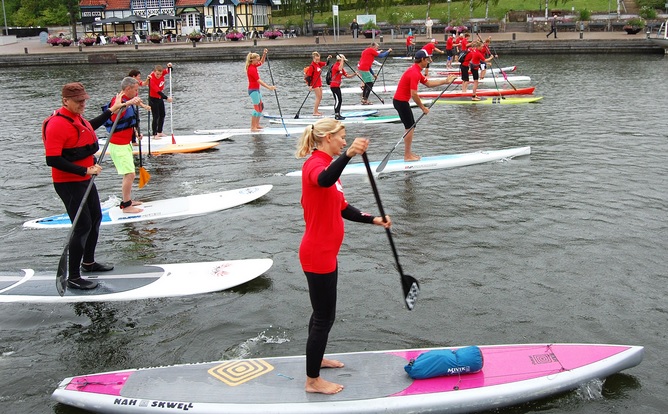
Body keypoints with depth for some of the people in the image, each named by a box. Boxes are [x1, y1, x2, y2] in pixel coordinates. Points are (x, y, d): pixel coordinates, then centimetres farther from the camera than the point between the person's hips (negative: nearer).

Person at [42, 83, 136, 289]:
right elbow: (52, 160, -28)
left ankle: (88, 262, 39)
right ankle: (73, 278, 3)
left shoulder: (76, 117, 5)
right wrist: (85, 170, -27)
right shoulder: (57, 124, -23)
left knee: (96, 218, 20)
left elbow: (88, 128, 30)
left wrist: (110, 111, 32)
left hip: (85, 180, 10)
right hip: (69, 184, -10)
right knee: (83, 226, -7)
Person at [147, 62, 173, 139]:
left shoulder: (161, 73, -11)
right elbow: (158, 91, -34)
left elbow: (168, 71, 7)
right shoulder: (152, 79, -30)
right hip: (153, 99, -8)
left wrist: (169, 67, -15)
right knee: (156, 116, -8)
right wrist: (166, 98, -40)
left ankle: (159, 132, 28)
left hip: (160, 98, 8)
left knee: (162, 115, 16)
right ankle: (155, 134, 0)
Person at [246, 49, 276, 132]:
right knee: (256, 108, -9)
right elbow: (258, 80, -26)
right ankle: (253, 127, -7)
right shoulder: (251, 69, -20)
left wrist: (264, 54, 8)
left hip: (256, 90, 10)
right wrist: (268, 87, -30)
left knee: (261, 106, 15)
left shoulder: (254, 66, 8)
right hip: (253, 90, -10)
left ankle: (257, 125, 22)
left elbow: (262, 62, 25)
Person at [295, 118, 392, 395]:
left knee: (323, 311, 24)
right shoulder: (315, 164, -19)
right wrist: (348, 154, -61)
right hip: (318, 255, -10)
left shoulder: (326, 164, 13)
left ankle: (317, 358, 43)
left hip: (325, 254, 10)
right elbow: (324, 180, -46)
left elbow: (343, 209, 16)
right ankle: (313, 381, 12)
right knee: (324, 316, -1)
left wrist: (373, 220, 5)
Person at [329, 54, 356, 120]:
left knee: (340, 100, 13)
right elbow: (340, 69, -38)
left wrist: (354, 74, -3)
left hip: (337, 86, 10)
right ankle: (336, 115, -11)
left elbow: (347, 75, 12)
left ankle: (338, 115, 20)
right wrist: (342, 60, -29)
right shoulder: (335, 66, -13)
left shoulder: (342, 68, 16)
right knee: (337, 100, -11)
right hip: (334, 86, -10)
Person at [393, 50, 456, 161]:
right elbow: (414, 94, -24)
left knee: (411, 126, 16)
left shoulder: (416, 71, 12)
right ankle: (407, 156, 2)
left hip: (401, 100, 10)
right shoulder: (414, 73, -21)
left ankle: (408, 152, 23)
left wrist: (446, 81, 19)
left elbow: (428, 83, 19)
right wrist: (423, 108, -16)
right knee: (410, 127, -4)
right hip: (401, 101, -10)